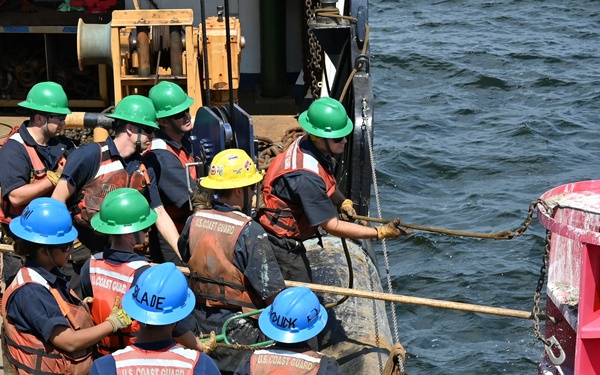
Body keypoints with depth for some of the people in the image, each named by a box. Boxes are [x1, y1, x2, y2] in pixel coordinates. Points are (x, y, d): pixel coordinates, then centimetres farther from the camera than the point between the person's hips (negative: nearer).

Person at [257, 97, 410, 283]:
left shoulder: (305, 142, -6)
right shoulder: (306, 177, -34)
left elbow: (325, 185, 17)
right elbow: (331, 226, -28)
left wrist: (342, 202, -2)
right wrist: (380, 233, -28)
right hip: (281, 245, -10)